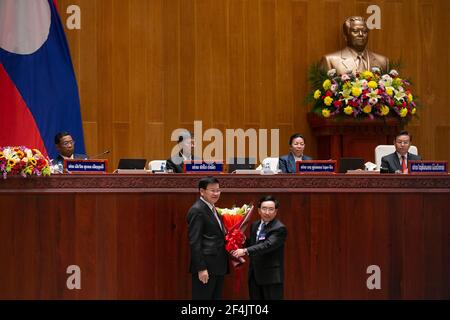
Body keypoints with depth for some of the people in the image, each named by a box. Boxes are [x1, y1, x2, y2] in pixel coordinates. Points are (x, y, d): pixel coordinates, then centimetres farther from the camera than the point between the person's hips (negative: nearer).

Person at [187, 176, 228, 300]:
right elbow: (194, 242, -18)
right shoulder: (197, 210, -13)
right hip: (205, 267, -10)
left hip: (217, 266, 10)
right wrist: (201, 269, -21)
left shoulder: (213, 209, 17)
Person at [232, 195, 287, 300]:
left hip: (272, 276, -7)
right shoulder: (255, 225, 12)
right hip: (254, 275, 8)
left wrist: (245, 251, -34)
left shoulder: (279, 229, -14)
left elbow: (268, 245, -27)